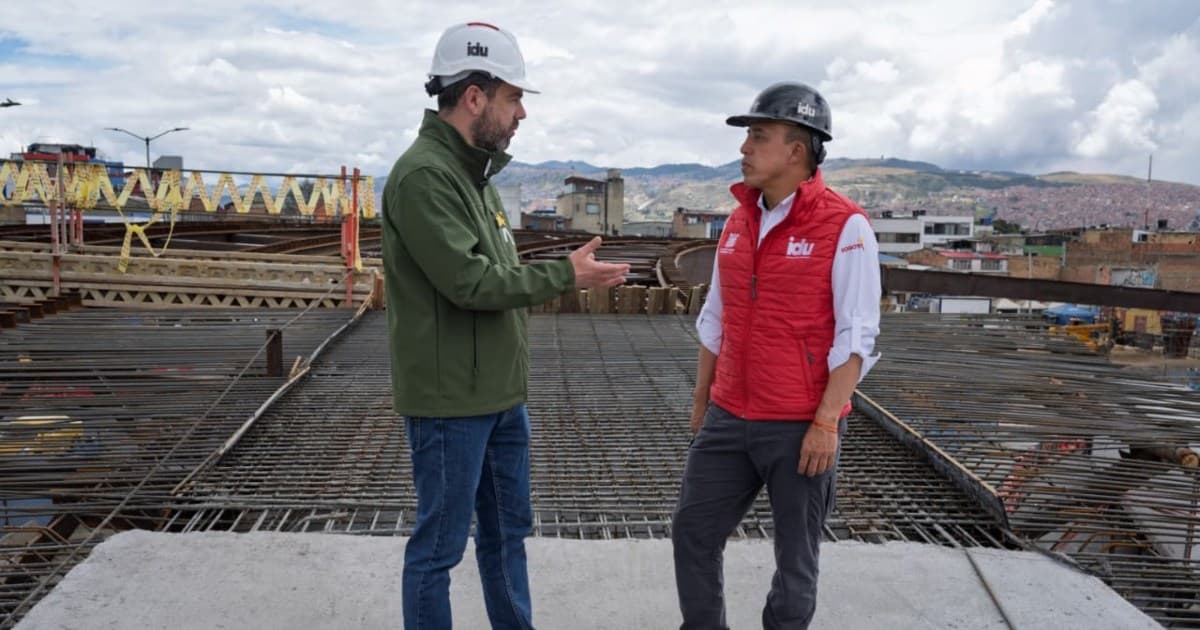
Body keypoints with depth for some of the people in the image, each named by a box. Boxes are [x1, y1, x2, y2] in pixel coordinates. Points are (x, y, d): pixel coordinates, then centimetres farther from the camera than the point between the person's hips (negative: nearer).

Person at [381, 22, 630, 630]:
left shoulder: (471, 171, 12)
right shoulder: (423, 175, -18)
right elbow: (471, 282, -23)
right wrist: (565, 275, -15)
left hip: (500, 394, 9)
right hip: (450, 402, -9)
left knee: (507, 531, 20)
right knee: (439, 545, 5)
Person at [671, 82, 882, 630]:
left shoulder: (845, 226, -12)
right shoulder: (738, 222, 7)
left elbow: (856, 335, -14)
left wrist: (826, 421, -17)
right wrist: (701, 400, 17)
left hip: (803, 426, -6)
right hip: (729, 420, 6)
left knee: (795, 555, 11)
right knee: (692, 532, 12)